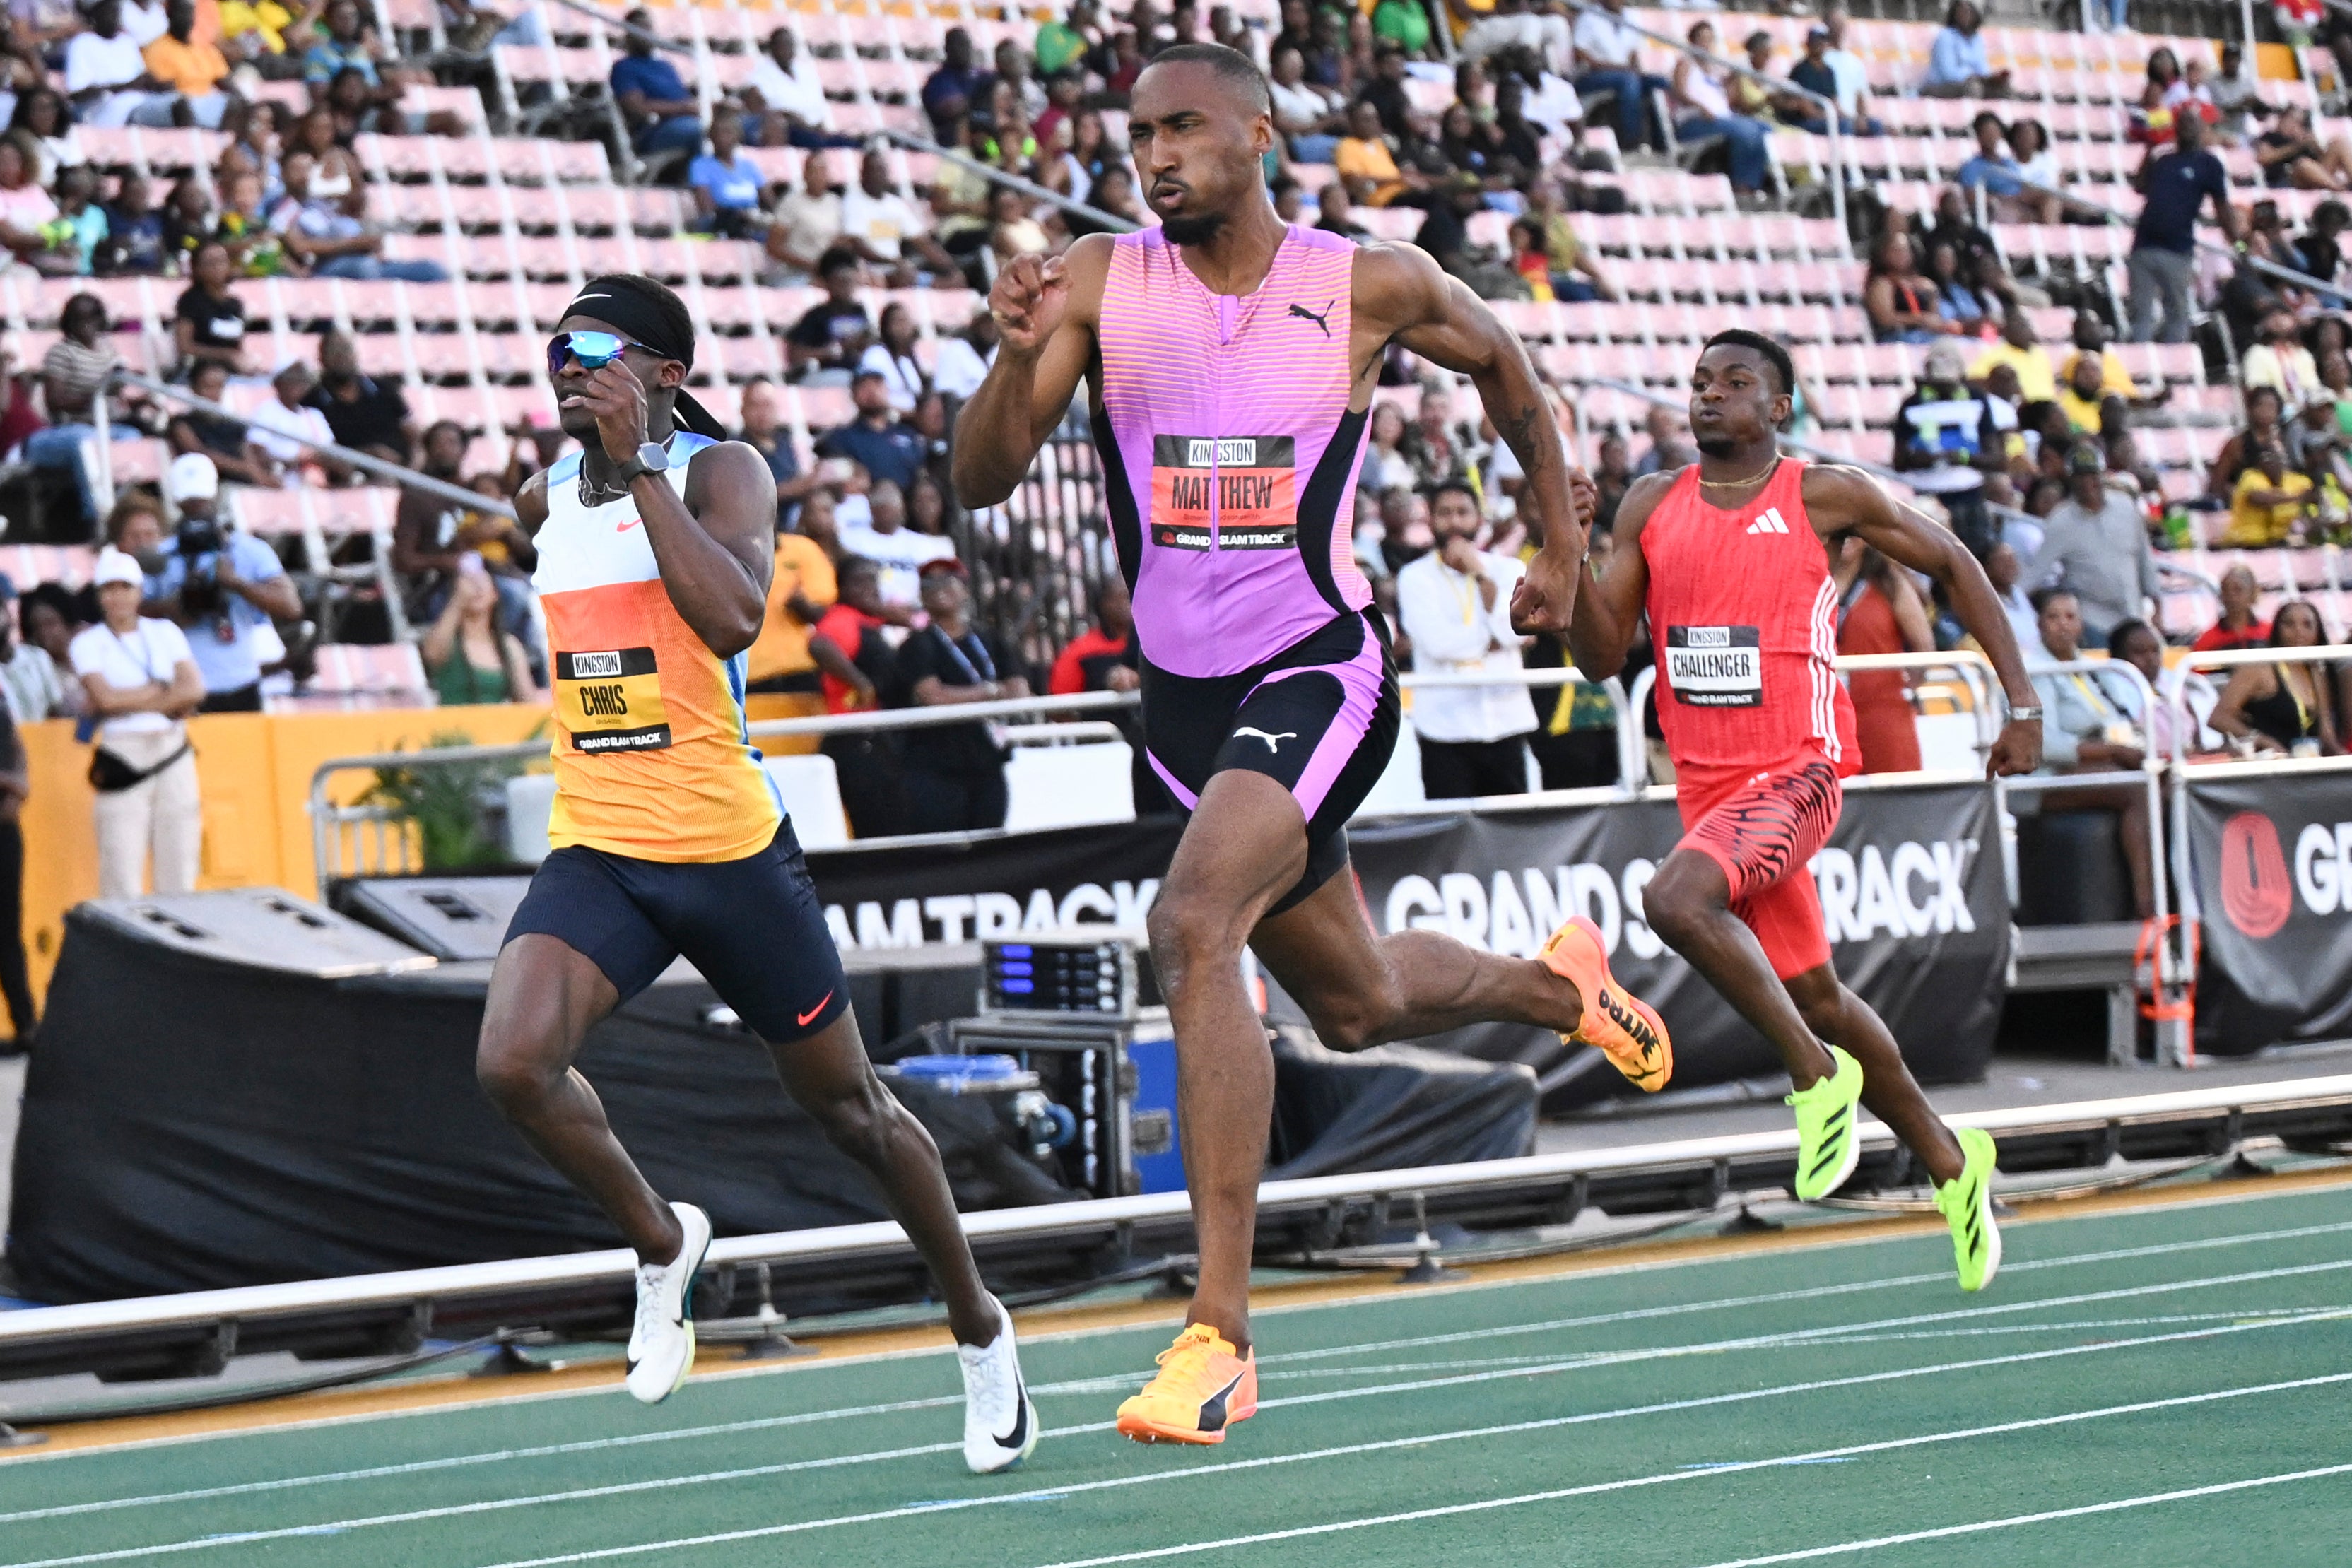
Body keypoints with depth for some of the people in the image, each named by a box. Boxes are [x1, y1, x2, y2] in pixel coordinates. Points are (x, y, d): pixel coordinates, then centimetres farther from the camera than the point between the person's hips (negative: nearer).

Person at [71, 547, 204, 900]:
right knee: (122, 882, -10)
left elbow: (194, 690, -1)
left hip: (174, 754, 3)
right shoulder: (89, 642, 4)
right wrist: (162, 690, -3)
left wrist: (131, 701, -7)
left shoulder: (165, 633, 13)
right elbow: (105, 698, -11)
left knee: (179, 877, 1)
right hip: (122, 760, -3)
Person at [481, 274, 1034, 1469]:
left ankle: (978, 1328, 32)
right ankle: (659, 1242, 3)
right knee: (513, 1064, -24)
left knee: (847, 1106, 10)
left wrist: (638, 461, -25)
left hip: (730, 846, -4)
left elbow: (734, 616, -29)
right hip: (595, 851, 4)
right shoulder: (548, 500, 10)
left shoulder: (719, 472, -8)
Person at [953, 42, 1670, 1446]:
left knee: (1193, 925, -30)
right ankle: (1557, 982, 56)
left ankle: (1222, 1331, -29)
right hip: (1184, 689, 5)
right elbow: (982, 483, -8)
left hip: (1319, 666, -5)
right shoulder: (1099, 283, -3)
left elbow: (1504, 366, 13)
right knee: (1358, 1004, 20)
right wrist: (1018, 358, -27)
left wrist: (1564, 551, 17)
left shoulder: (1371, 287, -7)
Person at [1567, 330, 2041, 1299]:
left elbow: (1951, 566, 9)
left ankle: (1818, 1074, -14)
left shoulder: (1825, 497, -3)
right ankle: (1949, 1162, 31)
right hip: (1705, 781, 6)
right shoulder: (1652, 508, 9)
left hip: (1796, 771, -6)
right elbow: (1602, 657, 8)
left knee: (1676, 898, -32)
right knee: (1815, 996, 13)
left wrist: (2021, 700, 5)